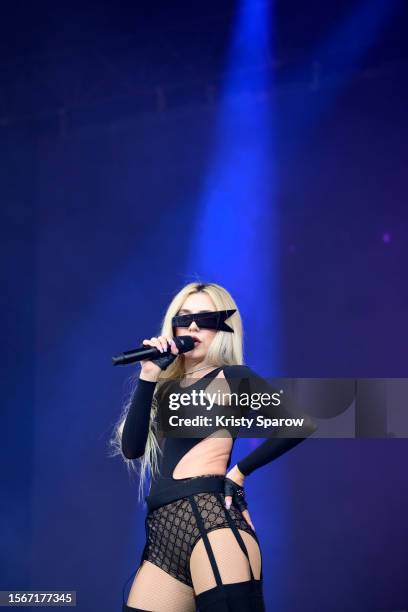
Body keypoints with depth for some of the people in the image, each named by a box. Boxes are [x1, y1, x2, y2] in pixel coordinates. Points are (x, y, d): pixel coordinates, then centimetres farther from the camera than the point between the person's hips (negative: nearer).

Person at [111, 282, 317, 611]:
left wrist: (239, 472, -3)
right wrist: (148, 376, 1)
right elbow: (131, 448, 6)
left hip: (210, 517, -6)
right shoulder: (165, 386, 21)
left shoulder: (232, 377, 7)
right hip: (161, 531, 6)